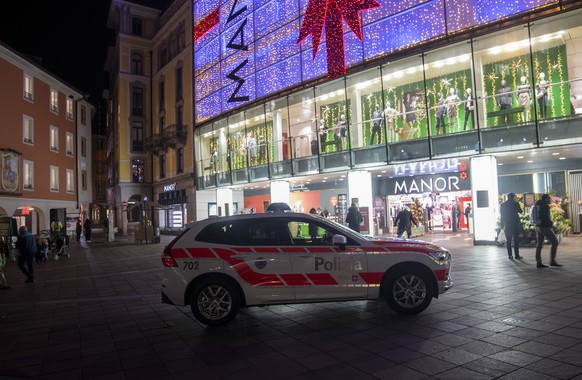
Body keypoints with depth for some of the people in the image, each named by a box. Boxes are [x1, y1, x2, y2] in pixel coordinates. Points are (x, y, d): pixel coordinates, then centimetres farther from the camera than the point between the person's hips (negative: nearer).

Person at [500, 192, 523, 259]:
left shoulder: (503, 204, 1)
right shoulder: (516, 204, -6)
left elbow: (501, 213, 3)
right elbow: (520, 211, 8)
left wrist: (502, 225, 7)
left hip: (507, 225, 2)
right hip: (515, 224, -2)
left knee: (508, 240, 7)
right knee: (516, 240, 2)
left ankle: (509, 255, 6)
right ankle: (517, 255, 0)